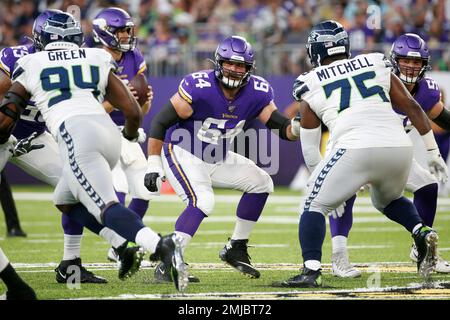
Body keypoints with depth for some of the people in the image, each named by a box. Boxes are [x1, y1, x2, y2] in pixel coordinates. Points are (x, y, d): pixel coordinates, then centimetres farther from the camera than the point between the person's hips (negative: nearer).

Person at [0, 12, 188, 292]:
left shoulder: (31, 65, 17)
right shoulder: (98, 60, 22)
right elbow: (133, 111, 19)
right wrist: (131, 133, 42)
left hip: (75, 135, -5)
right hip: (108, 131, 5)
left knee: (107, 207, -15)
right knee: (65, 200, 23)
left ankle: (161, 247, -41)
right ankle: (127, 247, 5)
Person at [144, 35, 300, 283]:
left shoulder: (257, 92, -9)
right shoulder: (199, 87, -26)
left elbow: (281, 128, -5)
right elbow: (160, 122, -22)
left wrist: (296, 128, -29)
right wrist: (153, 166, -24)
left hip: (217, 159, 7)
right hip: (182, 155, -7)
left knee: (261, 183, 4)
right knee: (202, 202, -28)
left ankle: (236, 250, 14)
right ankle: (166, 265, -29)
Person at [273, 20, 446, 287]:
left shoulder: (310, 85, 14)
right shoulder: (377, 67, 20)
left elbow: (309, 147, 18)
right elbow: (412, 107, 17)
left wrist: (321, 178, 31)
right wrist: (433, 152, 22)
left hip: (355, 148, -4)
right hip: (399, 146, 4)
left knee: (315, 207, 11)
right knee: (388, 200, 32)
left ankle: (311, 271, -7)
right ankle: (422, 233, 6)